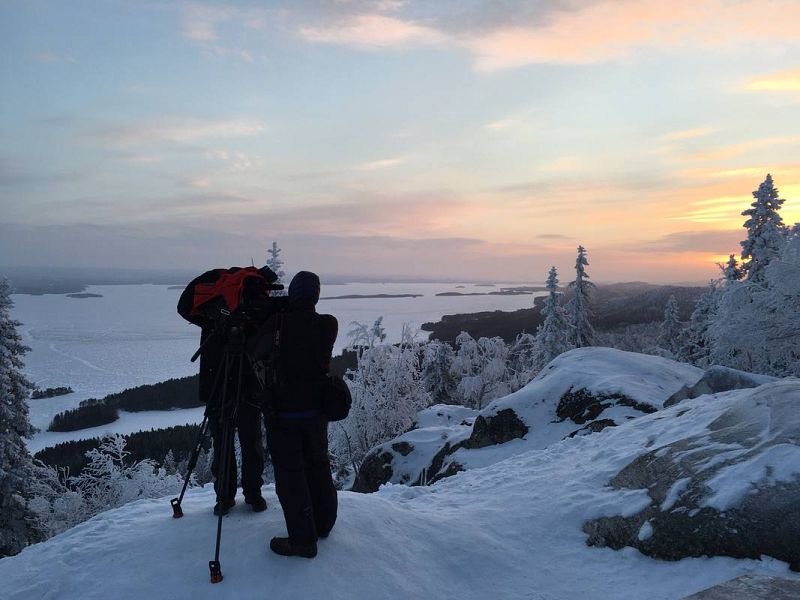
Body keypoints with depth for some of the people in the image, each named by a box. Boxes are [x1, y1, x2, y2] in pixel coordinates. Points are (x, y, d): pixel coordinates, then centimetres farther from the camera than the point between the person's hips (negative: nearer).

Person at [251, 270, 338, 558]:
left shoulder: (276, 324, -16)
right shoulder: (329, 325, -9)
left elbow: (256, 357, -5)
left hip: (282, 413, -4)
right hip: (316, 410, 4)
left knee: (290, 473, 5)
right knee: (318, 465, 20)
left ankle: (303, 539, 11)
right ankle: (324, 522, 35)